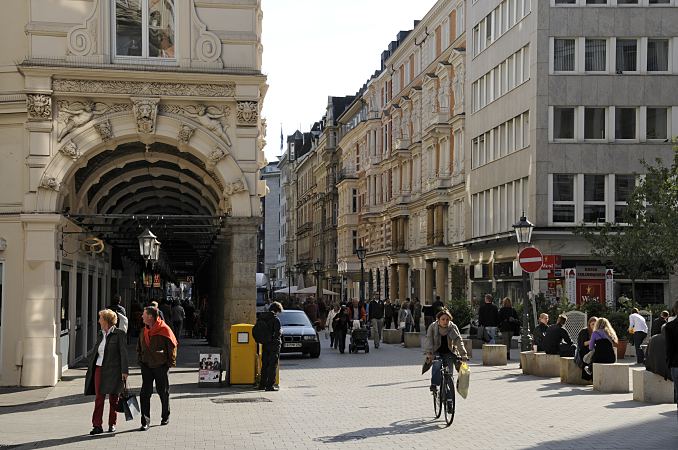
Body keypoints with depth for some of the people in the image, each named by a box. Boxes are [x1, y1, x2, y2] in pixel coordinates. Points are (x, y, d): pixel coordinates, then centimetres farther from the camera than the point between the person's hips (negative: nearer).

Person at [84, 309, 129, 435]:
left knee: (113, 399, 6)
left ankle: (112, 424, 18)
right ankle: (97, 425, 0)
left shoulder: (119, 334, -5)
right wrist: (90, 368, 16)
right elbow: (94, 352, 19)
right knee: (99, 398, -1)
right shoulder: (101, 335, 13)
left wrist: (124, 371, -14)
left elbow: (123, 353, -9)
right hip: (99, 369, 5)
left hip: (113, 370, -5)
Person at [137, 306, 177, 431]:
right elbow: (139, 347, 22)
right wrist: (140, 360, 12)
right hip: (146, 366, 4)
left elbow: (172, 346, -6)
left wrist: (171, 362, -7)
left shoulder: (164, 330, -10)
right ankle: (145, 421, -5)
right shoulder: (144, 331, 9)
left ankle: (165, 416, 30)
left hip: (161, 366, -4)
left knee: (163, 392, 11)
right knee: (145, 393, -6)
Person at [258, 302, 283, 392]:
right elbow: (278, 332, -18)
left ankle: (262, 384, 23)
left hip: (265, 344, 6)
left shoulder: (261, 318, 6)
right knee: (273, 365, -1)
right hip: (274, 344, -6)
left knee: (264, 365, 17)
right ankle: (270, 386, -3)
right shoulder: (275, 319, -14)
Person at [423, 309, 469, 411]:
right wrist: (429, 353, -36)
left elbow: (459, 341, -17)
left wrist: (463, 354, -31)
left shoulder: (453, 328, -10)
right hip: (436, 352, -1)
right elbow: (429, 340, -21)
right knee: (437, 364, -35)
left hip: (448, 353, 1)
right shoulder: (432, 327, -13)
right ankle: (434, 384, -25)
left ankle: (449, 401, -3)